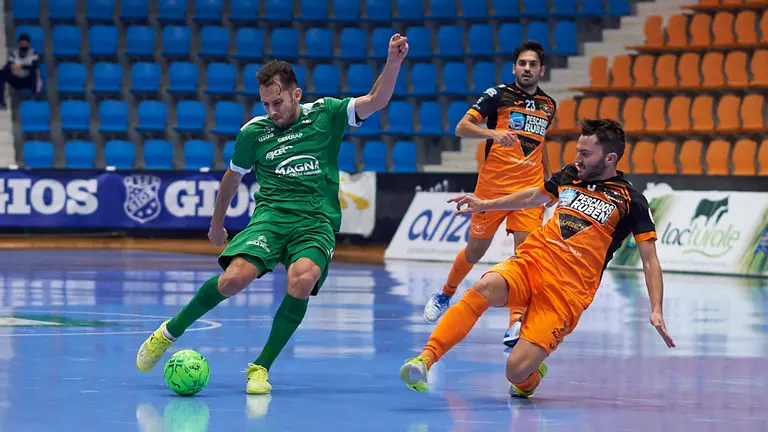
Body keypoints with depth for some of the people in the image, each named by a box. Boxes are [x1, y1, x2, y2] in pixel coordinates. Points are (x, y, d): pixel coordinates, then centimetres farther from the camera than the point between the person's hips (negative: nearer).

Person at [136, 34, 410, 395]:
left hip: (318, 222, -1)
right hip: (271, 216, 1)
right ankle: (170, 331, -2)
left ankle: (261, 367, -18)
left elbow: (376, 101, -1)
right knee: (235, 277, -26)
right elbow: (233, 176, 26)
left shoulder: (325, 114, 7)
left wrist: (393, 62, -18)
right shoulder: (254, 131, 10)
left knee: (302, 281, -32)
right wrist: (217, 224, 35)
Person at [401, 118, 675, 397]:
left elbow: (650, 260, 0)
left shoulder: (630, 202, -1)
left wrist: (656, 310, -13)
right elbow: (533, 197, 35)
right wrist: (484, 205, 41)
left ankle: (531, 376, 19)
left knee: (517, 371, -20)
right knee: (485, 288, -33)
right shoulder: (570, 176, 14)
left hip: (568, 291, -4)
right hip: (531, 262, 4)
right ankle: (424, 360, -36)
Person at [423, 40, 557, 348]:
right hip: (493, 185, -3)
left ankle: (517, 322, -14)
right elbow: (462, 128, -12)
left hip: (530, 188, 3)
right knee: (475, 250, 8)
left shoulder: (549, 105, 12)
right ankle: (446, 294, 36)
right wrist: (492, 133, -29)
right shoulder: (498, 95, -3)